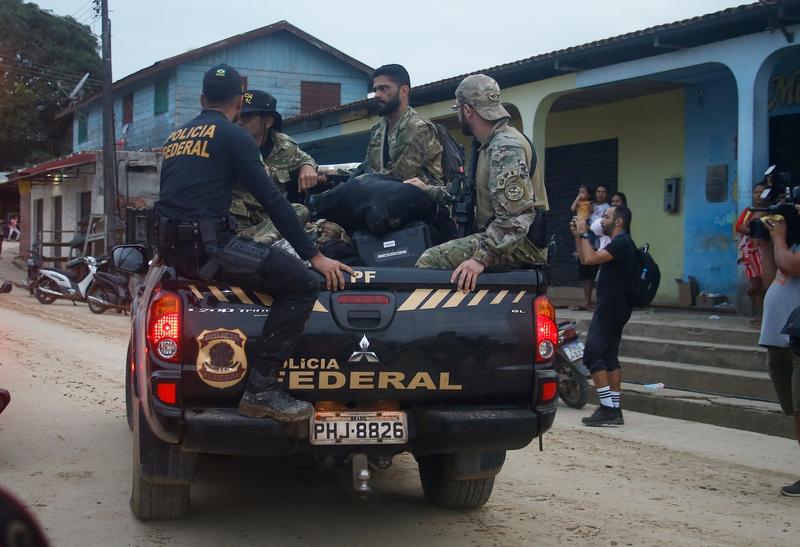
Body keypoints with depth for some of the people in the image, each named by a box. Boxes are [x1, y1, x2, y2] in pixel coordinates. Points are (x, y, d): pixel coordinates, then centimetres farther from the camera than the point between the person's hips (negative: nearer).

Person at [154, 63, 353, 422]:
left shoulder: (176, 136, 21)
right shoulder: (232, 136, -2)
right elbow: (271, 199, -7)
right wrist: (314, 255, -5)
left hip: (170, 243, 9)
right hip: (204, 244, -9)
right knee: (303, 284, -13)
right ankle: (261, 390, -18)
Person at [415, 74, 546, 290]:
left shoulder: (506, 147, -15)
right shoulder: (492, 144, 19)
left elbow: (516, 216, -25)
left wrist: (481, 258, -34)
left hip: (518, 246, -11)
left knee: (430, 262, -25)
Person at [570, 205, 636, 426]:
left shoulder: (621, 242, -13)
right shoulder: (619, 243, 21)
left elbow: (590, 259, -23)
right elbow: (585, 259, 24)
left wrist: (584, 234, -11)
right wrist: (578, 236, 16)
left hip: (610, 307, -11)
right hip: (616, 308, 11)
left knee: (593, 355, -13)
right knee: (610, 358, 11)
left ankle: (607, 409, -16)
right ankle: (614, 410, 12)